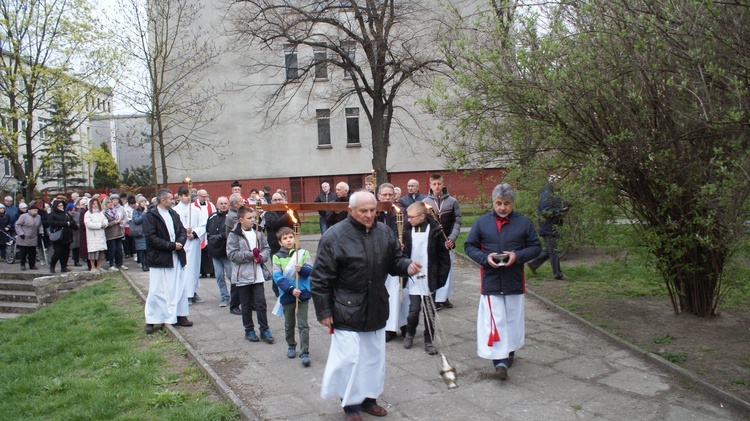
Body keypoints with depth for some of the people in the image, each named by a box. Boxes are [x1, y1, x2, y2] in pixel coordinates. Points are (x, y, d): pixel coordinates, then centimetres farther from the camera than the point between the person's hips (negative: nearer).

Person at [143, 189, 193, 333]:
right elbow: (151, 238, -17)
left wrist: (180, 242, -11)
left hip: (176, 257, 7)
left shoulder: (173, 214, 12)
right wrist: (171, 245, -18)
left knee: (179, 287, 11)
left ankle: (180, 315, 22)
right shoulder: (151, 216, -10)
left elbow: (182, 231, 11)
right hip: (159, 259, -7)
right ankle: (151, 320, 10)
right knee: (157, 290, -1)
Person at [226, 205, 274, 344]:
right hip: (242, 276, -3)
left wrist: (261, 257, -12)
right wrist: (251, 254, -17)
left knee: (260, 302, 2)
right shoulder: (234, 235, -7)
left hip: (258, 275, 3)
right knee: (246, 305, 9)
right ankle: (249, 330, 23)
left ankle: (264, 330, 13)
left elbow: (267, 248, 9)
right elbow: (232, 254, -14)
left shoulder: (258, 233, 6)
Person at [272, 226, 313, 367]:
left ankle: (305, 353, 1)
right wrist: (291, 289, -20)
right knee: (289, 324, 17)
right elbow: (277, 277, -10)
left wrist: (301, 269, -27)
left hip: (303, 294, -1)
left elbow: (310, 270, -5)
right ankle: (291, 346, 36)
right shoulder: (277, 257, -2)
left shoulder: (303, 253, 0)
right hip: (287, 295, 1)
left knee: (303, 324, -2)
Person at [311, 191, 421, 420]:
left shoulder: (384, 233, 0)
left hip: (376, 309, 6)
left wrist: (407, 266, -11)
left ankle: (368, 397, 35)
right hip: (347, 310, -5)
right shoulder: (334, 236, -15)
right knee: (349, 359, 0)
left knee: (374, 356, 16)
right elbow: (320, 278, -12)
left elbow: (394, 260, 12)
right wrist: (324, 311, -11)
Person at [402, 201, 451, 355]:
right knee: (414, 309, 1)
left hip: (429, 279, -1)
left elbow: (444, 257, -2)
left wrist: (441, 278, -5)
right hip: (413, 279, 1)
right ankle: (410, 333, 28)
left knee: (429, 311, 8)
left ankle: (429, 341, 22)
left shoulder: (435, 231, -7)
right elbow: (404, 253, 3)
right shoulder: (408, 231, -1)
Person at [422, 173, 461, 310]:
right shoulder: (425, 202, 3)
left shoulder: (452, 201, 5)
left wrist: (452, 238, -6)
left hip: (447, 242, 1)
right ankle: (434, 299, 5)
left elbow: (457, 221, 4)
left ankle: (444, 297, 17)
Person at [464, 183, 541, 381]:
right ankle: (500, 360, -3)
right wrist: (485, 258, -14)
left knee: (513, 318, 13)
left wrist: (517, 256, -16)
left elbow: (535, 247, 3)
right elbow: (469, 246, 5)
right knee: (494, 321, -5)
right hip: (490, 281, -1)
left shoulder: (524, 222, 1)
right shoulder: (481, 222, 1)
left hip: (515, 281, 1)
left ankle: (510, 351, 34)